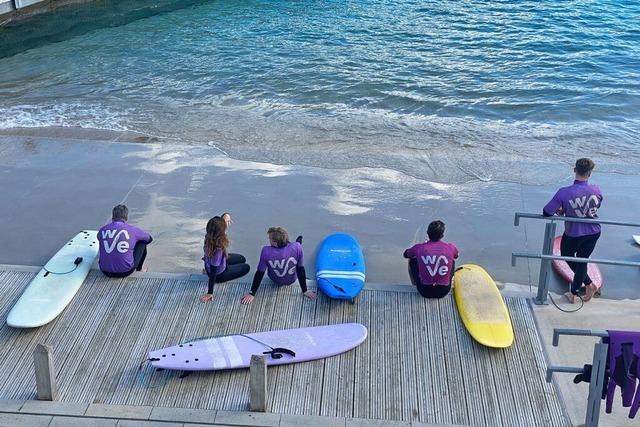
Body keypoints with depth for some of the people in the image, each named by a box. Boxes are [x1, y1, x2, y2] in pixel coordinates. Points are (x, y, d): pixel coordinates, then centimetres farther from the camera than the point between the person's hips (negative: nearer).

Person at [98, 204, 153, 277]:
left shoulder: (102, 230, 4)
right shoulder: (132, 230, -3)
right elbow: (149, 238, 18)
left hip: (105, 271, 3)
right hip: (125, 272, -3)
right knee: (142, 243, 19)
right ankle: (139, 269, 38)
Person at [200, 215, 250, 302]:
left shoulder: (209, 236, -25)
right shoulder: (218, 250, -45)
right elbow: (213, 272, -37)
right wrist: (209, 293, -30)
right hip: (219, 274, -6)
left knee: (242, 259, 26)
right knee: (246, 267, 15)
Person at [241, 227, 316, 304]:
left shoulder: (266, 251, -35)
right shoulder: (297, 247, -33)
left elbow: (259, 273, -25)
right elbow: (301, 270, -21)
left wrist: (252, 294, -12)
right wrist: (305, 291, -7)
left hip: (276, 281, 0)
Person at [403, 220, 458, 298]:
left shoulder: (419, 248, -11)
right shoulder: (451, 248, -9)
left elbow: (405, 254, 14)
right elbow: (456, 255, 19)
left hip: (425, 291, -1)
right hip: (444, 291, 1)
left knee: (412, 260, 22)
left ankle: (415, 285, 36)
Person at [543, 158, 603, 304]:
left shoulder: (564, 193, -27)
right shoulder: (596, 190, -16)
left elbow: (546, 212, -23)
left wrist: (562, 211, 1)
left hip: (573, 235, -2)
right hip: (593, 233, 3)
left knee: (567, 256, 25)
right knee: (582, 261, 18)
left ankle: (588, 284, 29)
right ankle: (574, 293, 25)